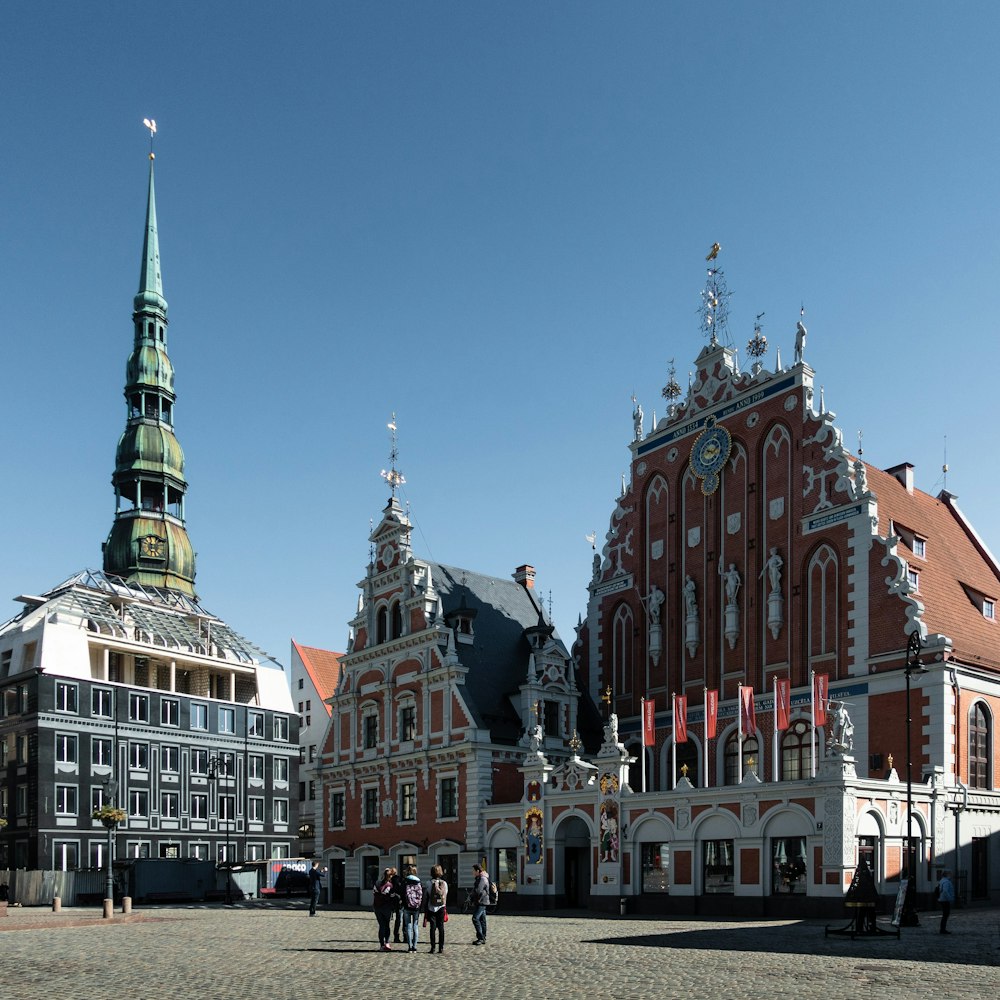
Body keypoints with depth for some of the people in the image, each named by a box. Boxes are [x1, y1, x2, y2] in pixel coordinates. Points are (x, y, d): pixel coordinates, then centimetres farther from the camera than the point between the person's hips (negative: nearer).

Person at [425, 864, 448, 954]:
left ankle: (433, 947, -2)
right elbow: (446, 896, 3)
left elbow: (427, 897, -4)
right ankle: (441, 948, 5)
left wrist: (426, 910, 3)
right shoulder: (444, 883, -1)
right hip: (441, 908, 2)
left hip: (432, 908, -2)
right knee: (441, 927, 5)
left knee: (433, 927, 1)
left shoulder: (429, 883, -6)